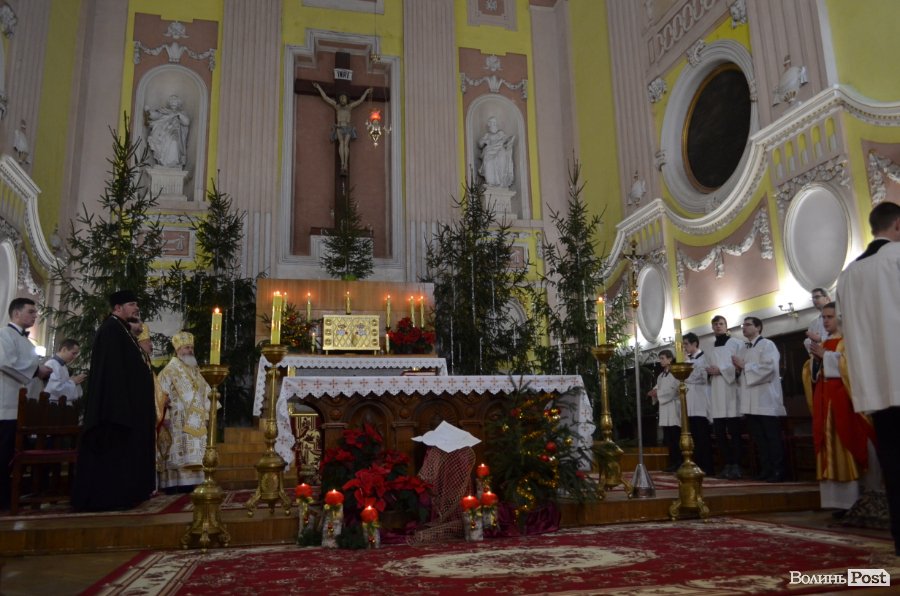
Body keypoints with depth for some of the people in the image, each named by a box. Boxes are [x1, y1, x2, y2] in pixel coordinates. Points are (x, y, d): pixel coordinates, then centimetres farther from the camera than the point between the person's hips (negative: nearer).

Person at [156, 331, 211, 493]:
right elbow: (163, 394, -10)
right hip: (178, 419, -6)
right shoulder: (170, 370, -1)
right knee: (178, 451, -10)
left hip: (195, 420, 6)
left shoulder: (195, 370, 18)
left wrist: (206, 414, 12)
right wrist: (166, 415, -18)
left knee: (192, 454, 3)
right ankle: (173, 484, -8)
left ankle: (188, 483, 6)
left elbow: (204, 393, 20)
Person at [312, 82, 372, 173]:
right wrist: (318, 87, 28)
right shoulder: (336, 106, 23)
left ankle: (345, 165, -35)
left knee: (346, 144, -21)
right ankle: (342, 163, -37)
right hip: (339, 128, 0)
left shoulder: (350, 106, 25)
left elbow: (360, 100, 33)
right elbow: (325, 97, 26)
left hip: (348, 128, 0)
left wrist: (366, 91, 40)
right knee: (341, 143, -25)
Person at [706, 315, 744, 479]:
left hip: (731, 391, -5)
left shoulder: (736, 343, 3)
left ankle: (736, 466, -5)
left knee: (733, 432, -8)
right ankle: (726, 465, 9)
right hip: (716, 394, 6)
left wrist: (721, 370, -12)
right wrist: (709, 372, -1)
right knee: (719, 432, 3)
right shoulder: (711, 350, 20)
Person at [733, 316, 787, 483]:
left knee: (773, 437, -3)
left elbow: (769, 368, -18)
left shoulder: (767, 345, -3)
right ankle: (766, 470, 14)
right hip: (750, 401, 7)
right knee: (758, 438, 8)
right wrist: (738, 368, -2)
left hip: (766, 399, -7)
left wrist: (745, 366, -12)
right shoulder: (743, 349, 17)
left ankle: (778, 472, 2)